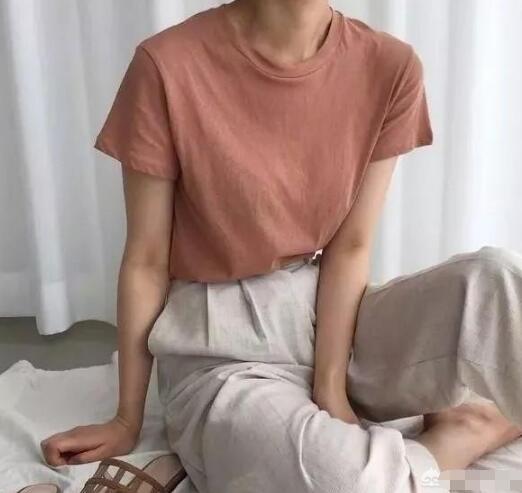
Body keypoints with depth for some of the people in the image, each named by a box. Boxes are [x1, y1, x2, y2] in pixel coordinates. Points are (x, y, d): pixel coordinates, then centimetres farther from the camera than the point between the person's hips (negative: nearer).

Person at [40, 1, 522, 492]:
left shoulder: (389, 66, -7)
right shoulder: (170, 65, -16)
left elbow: (350, 249, -3)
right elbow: (147, 262, -8)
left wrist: (329, 389, -12)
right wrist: (127, 422, 1)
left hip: (328, 312, 3)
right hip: (223, 345, -2)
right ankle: (462, 436, -2)